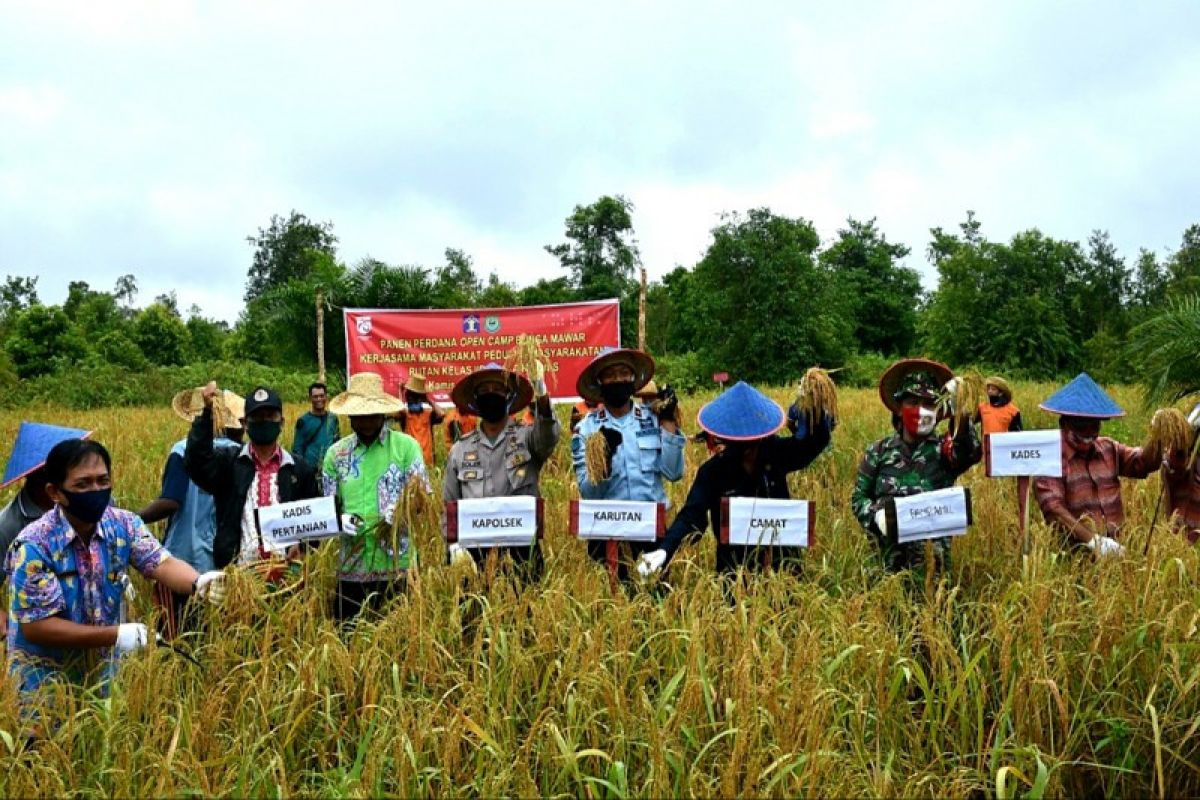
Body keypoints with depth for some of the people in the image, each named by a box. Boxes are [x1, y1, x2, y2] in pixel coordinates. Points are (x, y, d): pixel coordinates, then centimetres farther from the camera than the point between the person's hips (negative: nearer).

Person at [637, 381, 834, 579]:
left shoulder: (775, 453, -6)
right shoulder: (712, 472, -12)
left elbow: (816, 441, -3)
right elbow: (691, 515, -20)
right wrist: (665, 550, -37)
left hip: (782, 562, 2)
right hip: (735, 568, -2)